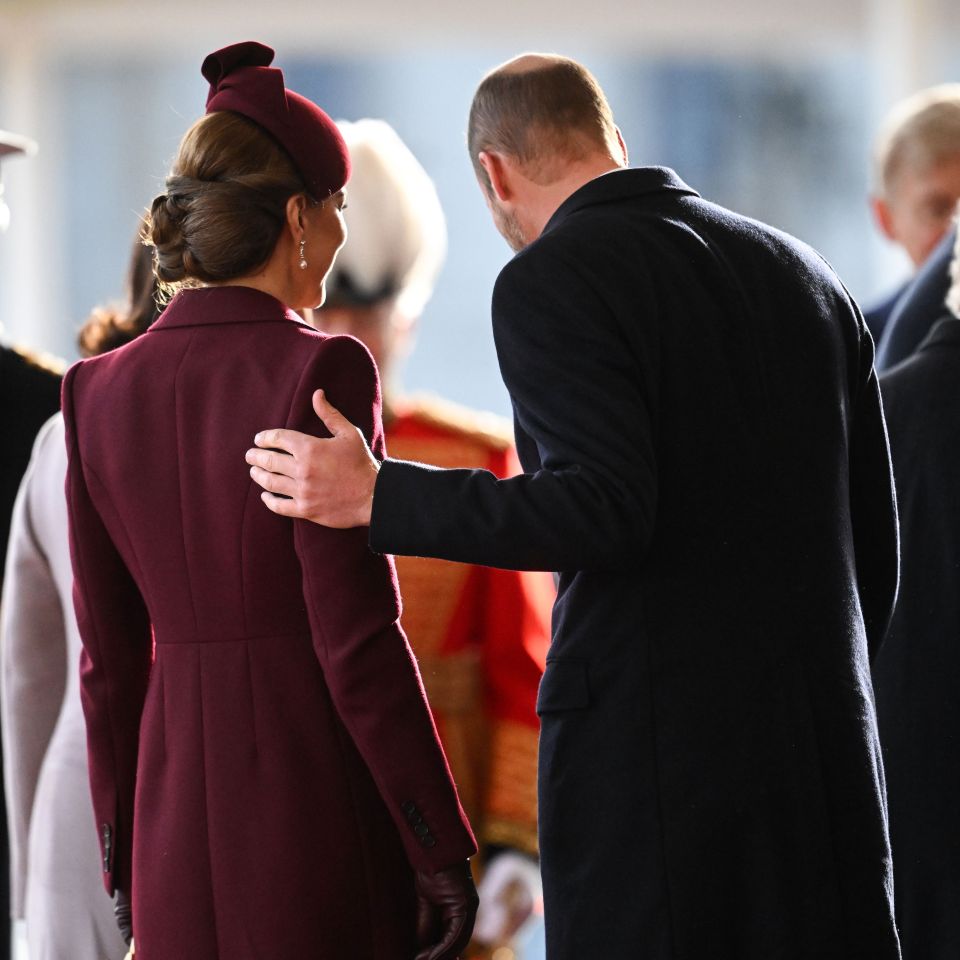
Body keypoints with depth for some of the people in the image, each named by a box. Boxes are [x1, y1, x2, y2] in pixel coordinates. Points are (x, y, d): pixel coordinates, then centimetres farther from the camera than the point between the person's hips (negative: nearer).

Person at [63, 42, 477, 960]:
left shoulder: (101, 393, 5)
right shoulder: (315, 374, -11)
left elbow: (111, 658, 9)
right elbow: (358, 642, -14)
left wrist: (122, 860, 16)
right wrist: (444, 852, -8)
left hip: (179, 821, 5)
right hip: (323, 808, -5)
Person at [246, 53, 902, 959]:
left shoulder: (547, 283, -7)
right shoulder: (803, 272, 13)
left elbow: (605, 512, -19)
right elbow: (873, 536, 14)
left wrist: (375, 495, -13)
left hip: (655, 744, -6)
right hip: (828, 747, 6)